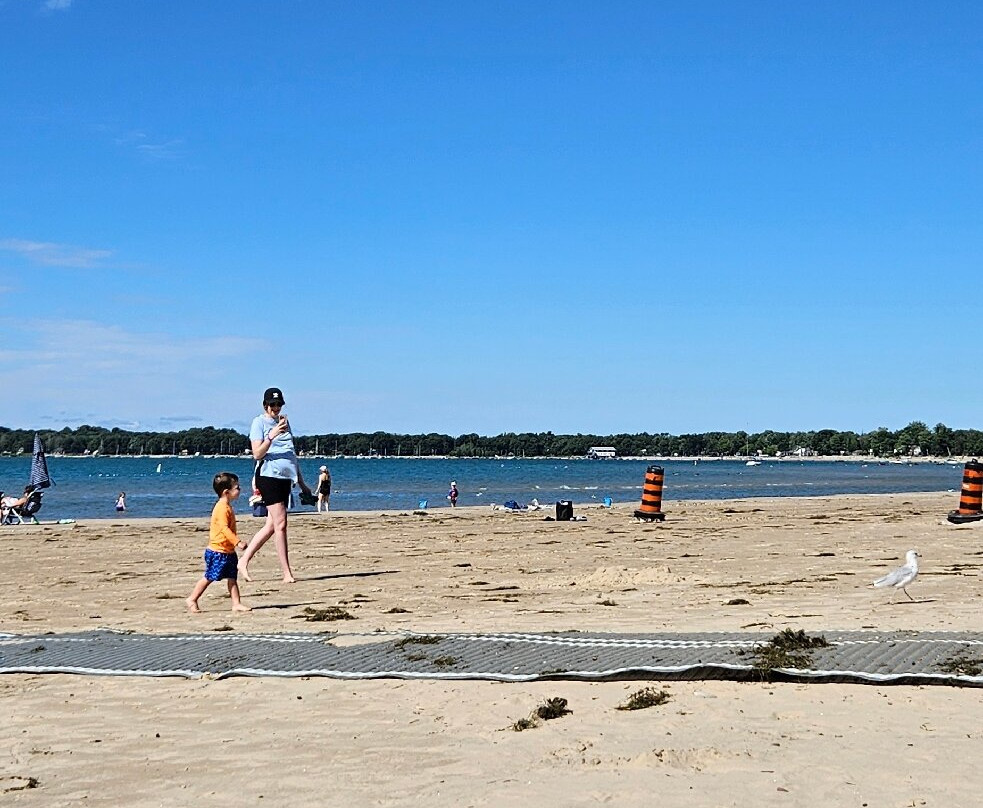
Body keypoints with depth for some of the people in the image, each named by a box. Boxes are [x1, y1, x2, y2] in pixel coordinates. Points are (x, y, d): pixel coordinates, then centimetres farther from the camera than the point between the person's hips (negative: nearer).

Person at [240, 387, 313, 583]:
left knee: (271, 525, 6)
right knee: (280, 524, -11)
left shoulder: (284, 421, 19)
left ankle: (244, 561, 16)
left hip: (285, 477, 7)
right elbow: (257, 454, -10)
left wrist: (301, 482, 24)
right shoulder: (259, 422, -1)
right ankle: (287, 573, -10)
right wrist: (271, 436, -25)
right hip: (268, 476, -7)